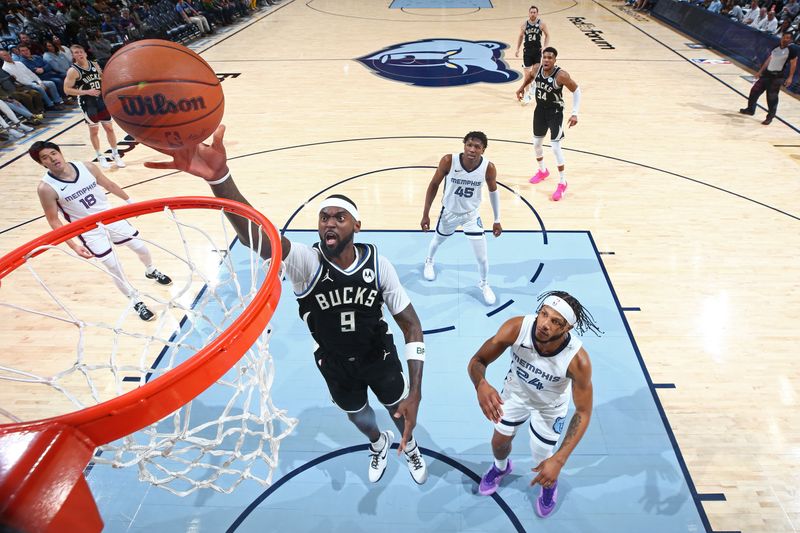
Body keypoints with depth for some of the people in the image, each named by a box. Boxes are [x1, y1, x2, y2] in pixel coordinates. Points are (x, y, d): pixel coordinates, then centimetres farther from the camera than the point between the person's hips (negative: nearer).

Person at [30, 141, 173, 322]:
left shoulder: (87, 167, -12)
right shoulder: (46, 188, -20)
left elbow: (109, 185, 6)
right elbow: (53, 220, -13)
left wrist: (129, 200, 15)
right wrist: (74, 246, -20)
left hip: (112, 218, 4)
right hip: (89, 231, -3)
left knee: (141, 248, 13)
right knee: (115, 268, -1)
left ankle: (151, 272, 48)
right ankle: (136, 302, 20)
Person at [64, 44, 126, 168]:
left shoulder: (94, 65, 2)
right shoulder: (73, 71, -14)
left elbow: (102, 78, 20)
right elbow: (67, 89, -16)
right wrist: (87, 92, -23)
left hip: (101, 99, 4)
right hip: (87, 103, -4)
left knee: (109, 127, 8)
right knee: (94, 130, 6)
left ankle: (115, 154, 20)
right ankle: (100, 156, 19)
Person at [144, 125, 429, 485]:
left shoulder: (378, 265, -26)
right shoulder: (307, 263, -31)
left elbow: (411, 325, -20)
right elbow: (255, 236, -53)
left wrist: (416, 392, -28)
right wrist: (218, 177, -72)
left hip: (379, 356, 0)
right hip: (334, 364, 1)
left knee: (400, 411, 23)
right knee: (357, 415, 27)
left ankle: (409, 446, 60)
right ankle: (378, 444, 64)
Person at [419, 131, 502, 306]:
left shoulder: (488, 168, -24)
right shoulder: (448, 161, -28)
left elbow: (493, 191, -4)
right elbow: (433, 185, -12)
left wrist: (497, 220, 2)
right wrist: (425, 214, -9)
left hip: (472, 214, 0)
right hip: (449, 212, 0)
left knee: (482, 257, 0)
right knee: (437, 240, 27)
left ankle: (484, 284, 32)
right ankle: (429, 262, 62)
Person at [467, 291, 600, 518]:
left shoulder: (577, 360, -39)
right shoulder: (516, 328, -37)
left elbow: (583, 412, -24)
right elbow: (477, 360, -27)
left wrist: (559, 460, -32)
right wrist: (481, 385, -51)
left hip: (550, 406, -2)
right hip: (515, 391, 2)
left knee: (544, 463, 9)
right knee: (499, 441, 20)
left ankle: (550, 484, 49)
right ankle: (501, 467, 58)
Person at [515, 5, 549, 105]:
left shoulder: (541, 23, -6)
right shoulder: (524, 24, -2)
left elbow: (547, 35, 2)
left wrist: (545, 47, -10)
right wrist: (517, 49, 5)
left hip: (538, 50, 0)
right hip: (527, 50, 0)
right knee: (527, 72, -5)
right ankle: (527, 94, -1)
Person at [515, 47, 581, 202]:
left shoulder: (561, 75, -25)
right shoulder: (537, 69, -9)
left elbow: (576, 90, -15)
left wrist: (575, 113, -22)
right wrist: (522, 87, 4)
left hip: (555, 112, -6)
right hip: (540, 109, 6)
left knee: (555, 147, -11)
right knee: (536, 143, 16)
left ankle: (562, 182, 3)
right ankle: (543, 171, 42)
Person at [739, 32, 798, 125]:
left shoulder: (791, 51, -10)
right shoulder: (776, 47, 8)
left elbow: (793, 64, -10)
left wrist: (790, 77, -17)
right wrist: (761, 71, 20)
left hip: (778, 76, -6)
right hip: (767, 73, 6)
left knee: (772, 98, -4)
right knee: (755, 90, 11)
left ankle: (770, 117, 7)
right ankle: (750, 109, 29)